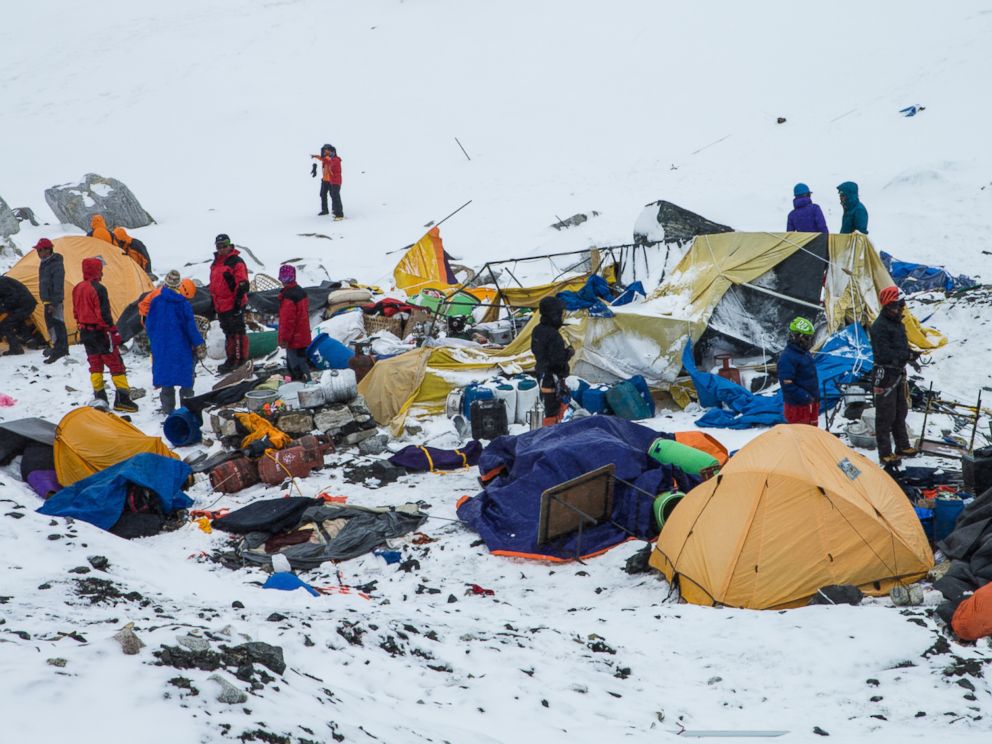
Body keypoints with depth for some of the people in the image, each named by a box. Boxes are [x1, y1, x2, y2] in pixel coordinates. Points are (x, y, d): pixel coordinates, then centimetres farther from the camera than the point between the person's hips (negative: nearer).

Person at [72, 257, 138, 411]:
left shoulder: (77, 289, 8)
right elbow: (104, 313, -20)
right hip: (100, 332, -8)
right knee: (115, 364, -2)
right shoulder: (98, 289, -18)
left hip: (85, 332, 8)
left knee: (95, 364, 15)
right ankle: (122, 398, -5)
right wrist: (113, 331, -15)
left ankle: (99, 397, 14)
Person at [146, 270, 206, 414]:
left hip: (161, 347, 3)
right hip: (181, 347, -3)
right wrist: (199, 346, -1)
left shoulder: (156, 302, -4)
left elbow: (149, 325, 4)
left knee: (165, 374, 10)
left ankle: (168, 408, 11)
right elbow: (191, 326, -9)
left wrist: (154, 342, 19)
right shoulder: (183, 303, -11)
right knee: (186, 375, 7)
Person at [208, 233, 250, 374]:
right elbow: (213, 284, 26)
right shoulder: (216, 263, 17)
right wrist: (213, 301, 24)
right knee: (228, 333, 14)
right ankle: (231, 359, 21)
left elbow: (242, 284, -16)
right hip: (221, 306, 9)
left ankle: (241, 359, -5)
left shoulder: (236, 262, -10)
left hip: (233, 306, -9)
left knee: (238, 332, -7)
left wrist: (238, 300, -20)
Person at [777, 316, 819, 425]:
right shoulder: (787, 357, -20)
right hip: (797, 406, -9)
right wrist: (806, 398, -23)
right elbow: (787, 385, -24)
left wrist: (816, 398, 15)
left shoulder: (806, 354, 10)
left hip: (811, 403, 9)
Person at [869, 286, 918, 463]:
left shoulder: (898, 323, 11)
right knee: (885, 415, -4)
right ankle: (885, 454, 0)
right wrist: (908, 356, -22)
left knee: (900, 412, 18)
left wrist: (911, 356, 0)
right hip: (885, 374, -9)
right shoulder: (880, 326, -18)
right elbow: (884, 354, -24)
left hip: (899, 374, 9)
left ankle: (902, 447, 29)